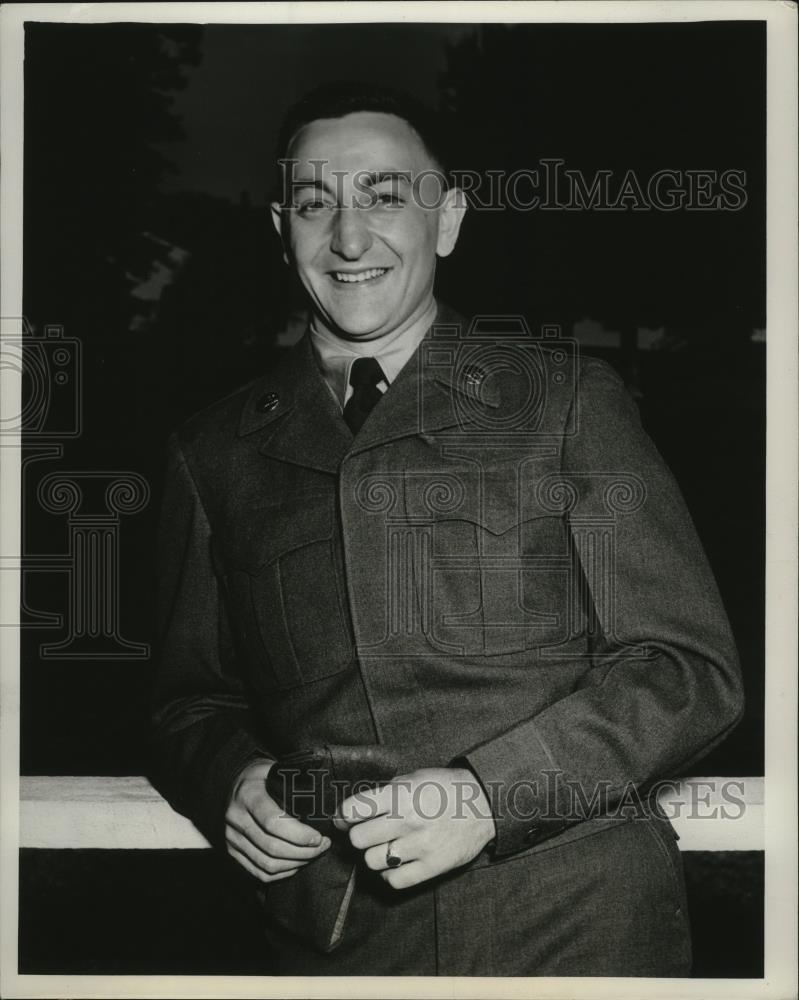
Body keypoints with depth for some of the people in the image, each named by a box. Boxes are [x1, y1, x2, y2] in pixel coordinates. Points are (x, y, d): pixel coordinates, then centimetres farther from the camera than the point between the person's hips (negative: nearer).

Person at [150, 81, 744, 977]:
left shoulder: (567, 397, -1)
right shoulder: (215, 454, 7)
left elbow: (691, 668, -4)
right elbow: (192, 699, 14)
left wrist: (490, 792, -16)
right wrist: (232, 783, -8)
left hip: (577, 926, -2)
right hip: (332, 938, 3)